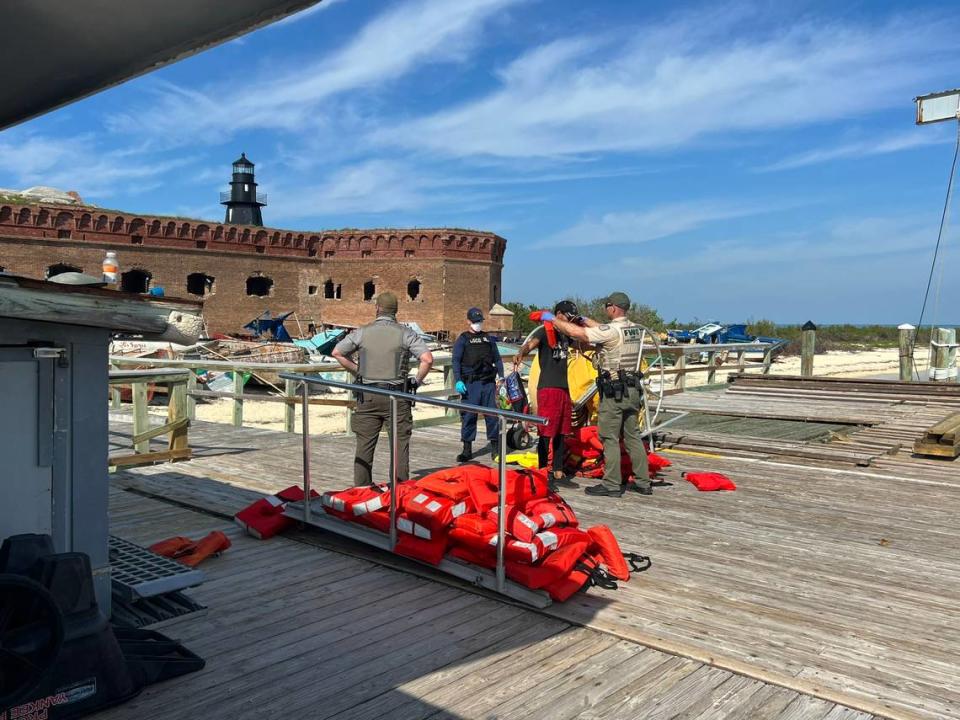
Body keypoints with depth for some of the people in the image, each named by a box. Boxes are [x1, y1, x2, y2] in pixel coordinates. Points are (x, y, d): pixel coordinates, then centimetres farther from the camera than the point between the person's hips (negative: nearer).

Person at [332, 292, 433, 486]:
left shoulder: (362, 332, 3)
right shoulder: (405, 333, -3)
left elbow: (337, 353, 8)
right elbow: (427, 358, -12)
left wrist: (357, 372, 13)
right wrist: (417, 381, 2)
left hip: (367, 396, 2)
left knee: (364, 445, 9)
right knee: (399, 445, 6)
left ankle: (361, 489, 14)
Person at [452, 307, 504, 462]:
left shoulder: (489, 339, 17)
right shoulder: (462, 339, 5)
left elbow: (497, 359, 19)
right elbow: (456, 361, -2)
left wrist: (501, 376, 8)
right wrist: (458, 381, -14)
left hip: (489, 382, 3)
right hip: (470, 383, -3)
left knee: (492, 414, 3)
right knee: (468, 415, -2)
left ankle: (495, 446, 14)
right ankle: (467, 449, 5)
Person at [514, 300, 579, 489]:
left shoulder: (565, 335, 17)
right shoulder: (544, 331, -8)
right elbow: (530, 344, -29)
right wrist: (520, 354, -50)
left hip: (564, 388, 8)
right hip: (548, 388, -8)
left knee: (561, 434, 12)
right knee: (546, 434, -5)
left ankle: (558, 474, 20)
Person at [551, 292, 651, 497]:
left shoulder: (611, 331, -15)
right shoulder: (636, 329, 9)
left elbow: (575, 332, -16)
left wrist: (553, 319, -2)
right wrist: (586, 320, 28)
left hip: (614, 391, -8)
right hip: (633, 390, 8)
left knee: (610, 438, 0)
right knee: (633, 436, 13)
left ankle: (612, 484, 4)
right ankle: (643, 482, 18)